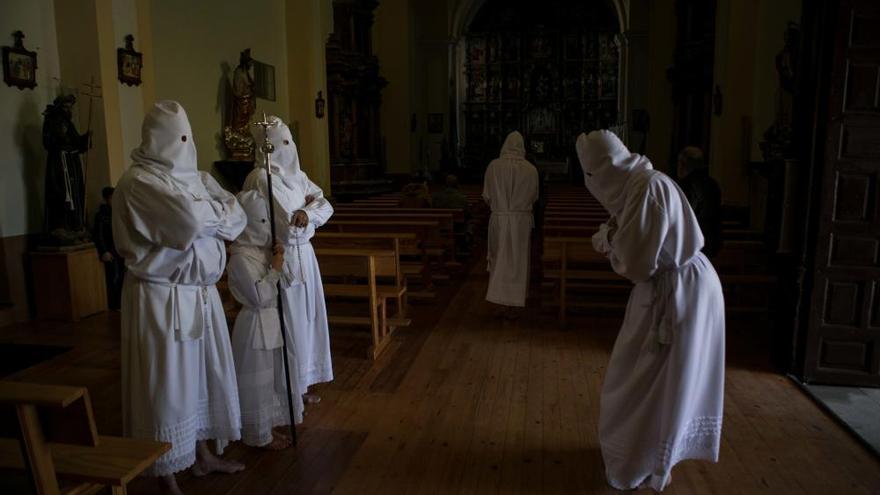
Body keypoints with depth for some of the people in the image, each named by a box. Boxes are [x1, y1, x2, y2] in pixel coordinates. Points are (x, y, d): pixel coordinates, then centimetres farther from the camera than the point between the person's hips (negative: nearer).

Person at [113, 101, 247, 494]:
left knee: (203, 374, 17)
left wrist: (203, 214, -15)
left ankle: (202, 456, 35)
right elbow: (192, 219, -29)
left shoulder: (195, 177, 10)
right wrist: (215, 209, -8)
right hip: (162, 297, -8)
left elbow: (238, 219, 3)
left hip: (200, 292, 8)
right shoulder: (138, 182, -15)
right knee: (167, 384, 2)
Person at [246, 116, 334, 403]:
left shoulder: (297, 175, 10)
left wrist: (307, 214, -15)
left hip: (303, 254, 8)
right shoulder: (261, 177, -13)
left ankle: (302, 383, 27)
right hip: (281, 259, -8)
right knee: (287, 322, 1)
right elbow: (286, 222, -19)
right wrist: (305, 206, -3)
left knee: (306, 318, 13)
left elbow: (325, 206, 5)